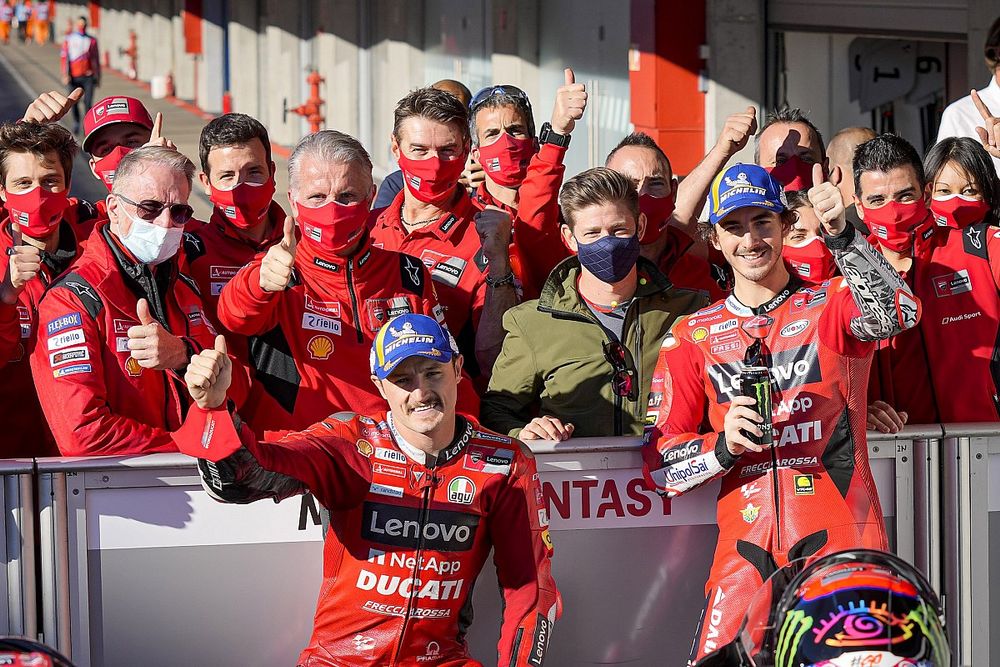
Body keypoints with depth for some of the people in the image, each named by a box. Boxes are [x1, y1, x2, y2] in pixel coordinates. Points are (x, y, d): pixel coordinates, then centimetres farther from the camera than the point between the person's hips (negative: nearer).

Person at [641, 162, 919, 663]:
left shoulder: (831, 307, 6)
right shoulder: (691, 337, 11)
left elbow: (896, 313, -18)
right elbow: (659, 466, 9)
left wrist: (840, 234, -30)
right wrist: (722, 446, -10)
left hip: (843, 545, -2)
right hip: (745, 554, 2)